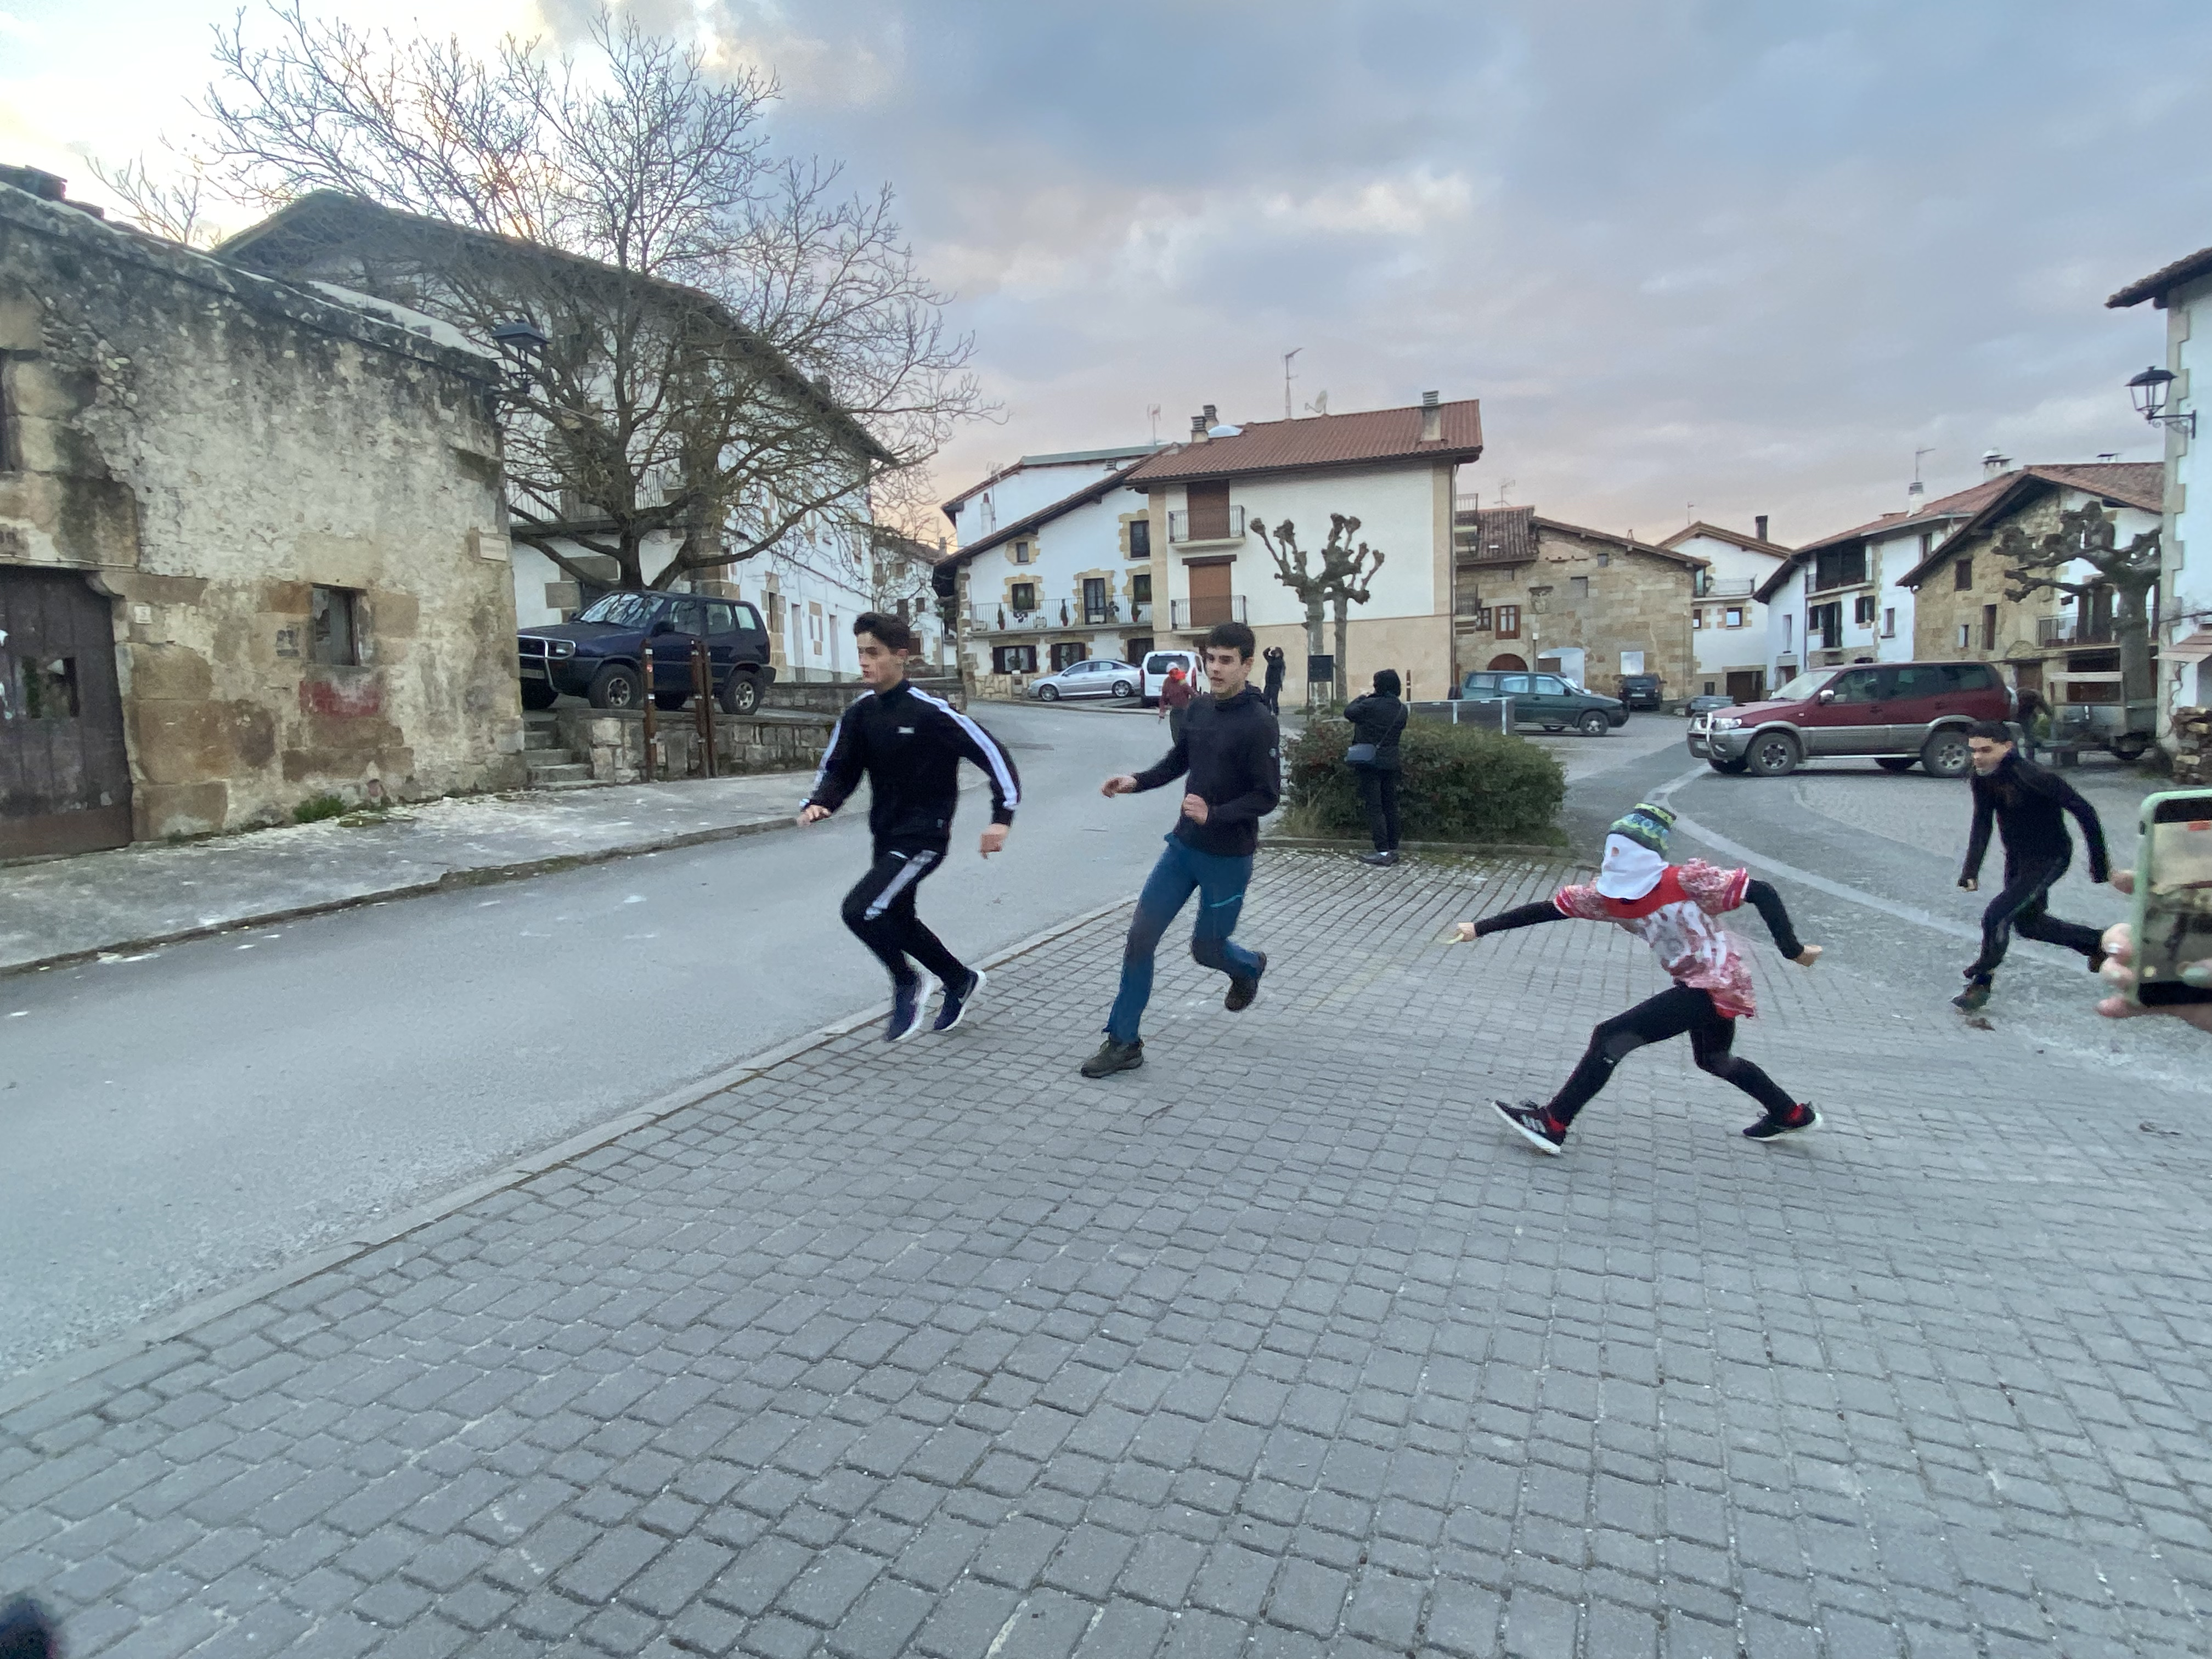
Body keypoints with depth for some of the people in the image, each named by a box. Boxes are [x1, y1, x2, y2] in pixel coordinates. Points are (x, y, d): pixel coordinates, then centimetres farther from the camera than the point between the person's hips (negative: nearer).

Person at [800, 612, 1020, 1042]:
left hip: (924, 837, -8)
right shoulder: (860, 713, 0)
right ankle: (961, 980, 42)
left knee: (860, 910, -20)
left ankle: (906, 983, 7)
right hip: (886, 837, 8)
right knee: (897, 921, 19)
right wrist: (817, 804, -16)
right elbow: (839, 769, 4)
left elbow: (992, 753, -17)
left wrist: (1002, 816, -24)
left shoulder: (929, 712, -19)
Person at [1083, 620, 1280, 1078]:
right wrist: (1136, 781, -2)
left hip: (1228, 858, -6)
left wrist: (1214, 815, -30)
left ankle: (1249, 968, 47)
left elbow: (1267, 796, -18)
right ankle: (1123, 1042, 9)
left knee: (1205, 947, 10)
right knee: (1141, 935, -1)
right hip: (1183, 847, 6)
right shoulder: (1200, 710, 3)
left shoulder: (1258, 724, -17)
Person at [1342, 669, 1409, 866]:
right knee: (1390, 806, 13)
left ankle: (1383, 851, -7)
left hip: (1370, 763, -6)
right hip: (1391, 764, 6)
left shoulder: (1370, 705, -17)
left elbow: (1349, 712, -10)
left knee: (1374, 807, -3)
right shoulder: (1401, 709, 3)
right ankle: (1393, 849, 18)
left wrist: (1362, 697, 6)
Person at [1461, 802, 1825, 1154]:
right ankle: (1792, 1115, 54)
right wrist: (1480, 928, -10)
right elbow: (1545, 909, -6)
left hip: (1716, 983, -8)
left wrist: (1793, 950, -13)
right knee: (1715, 1060, 30)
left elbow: (1763, 894, -17)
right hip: (1693, 983, 8)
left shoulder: (1687, 880, -23)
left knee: (1612, 1037, -17)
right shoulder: (1607, 895, -5)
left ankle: (1552, 1125, -11)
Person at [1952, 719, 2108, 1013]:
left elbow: (2084, 811, -23)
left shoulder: (2033, 777, -30)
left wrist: (2099, 864, -18)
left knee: (1996, 916, -18)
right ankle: (2096, 943, 46)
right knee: (2028, 923, 21)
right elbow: (1982, 824, -4)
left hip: (2049, 858, -8)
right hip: (2017, 858, 8)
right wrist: (1970, 871, -13)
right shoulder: (1983, 778, -8)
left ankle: (1980, 986, 0)